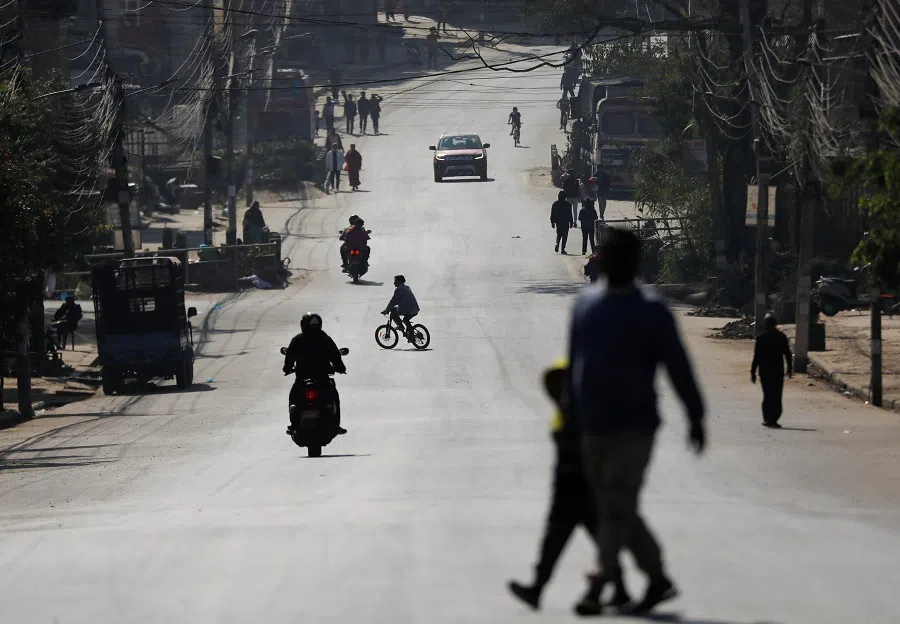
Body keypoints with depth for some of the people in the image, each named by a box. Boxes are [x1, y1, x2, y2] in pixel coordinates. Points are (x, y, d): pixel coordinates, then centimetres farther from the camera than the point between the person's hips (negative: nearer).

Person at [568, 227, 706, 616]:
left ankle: (598, 589, -15)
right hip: (594, 427, 6)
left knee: (617, 510, -12)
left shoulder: (650, 310, -6)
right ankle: (657, 579, 22)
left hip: (634, 427, -6)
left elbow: (678, 366, -5)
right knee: (615, 509, 11)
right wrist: (571, 414, 20)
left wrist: (696, 417, -4)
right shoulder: (586, 303, 10)